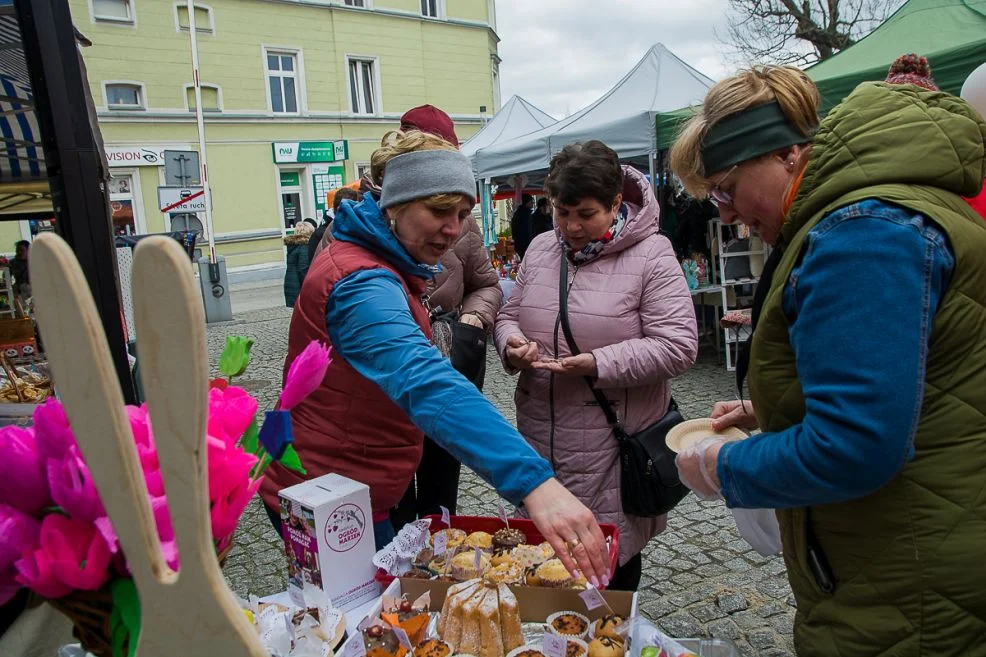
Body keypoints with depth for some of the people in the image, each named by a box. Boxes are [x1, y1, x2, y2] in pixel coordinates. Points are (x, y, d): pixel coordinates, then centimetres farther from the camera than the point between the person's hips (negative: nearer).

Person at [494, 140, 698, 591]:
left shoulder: (651, 255, -8)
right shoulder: (540, 249, 9)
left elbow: (678, 346, -13)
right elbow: (509, 314, 16)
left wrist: (599, 364, -23)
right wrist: (512, 343, -7)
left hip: (612, 450, -4)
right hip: (541, 440, 5)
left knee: (614, 557, 11)